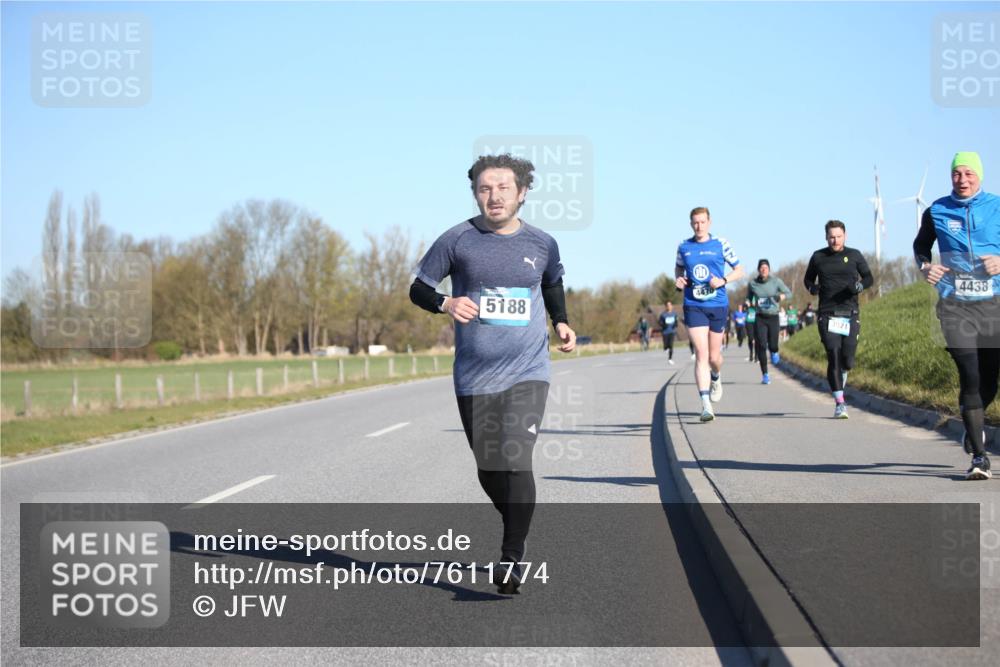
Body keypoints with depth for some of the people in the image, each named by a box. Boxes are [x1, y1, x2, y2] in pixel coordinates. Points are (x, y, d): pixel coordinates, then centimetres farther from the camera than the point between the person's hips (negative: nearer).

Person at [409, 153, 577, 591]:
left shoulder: (542, 244, 3)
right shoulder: (458, 240, -4)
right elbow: (418, 288, 2)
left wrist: (561, 323, 8)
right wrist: (446, 303, -18)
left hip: (528, 373, -1)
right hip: (474, 377, 1)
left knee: (516, 461, -19)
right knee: (489, 472, 9)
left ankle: (512, 559, -10)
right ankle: (516, 532, 38)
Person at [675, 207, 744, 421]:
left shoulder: (721, 245, 1)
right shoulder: (684, 247, 5)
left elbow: (739, 270, 7)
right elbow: (678, 268, 22)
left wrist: (723, 280, -12)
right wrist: (678, 279, -1)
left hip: (718, 305, 0)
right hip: (693, 307, 0)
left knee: (714, 356, 8)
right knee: (701, 354, -12)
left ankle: (716, 378, 45)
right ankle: (706, 404, -15)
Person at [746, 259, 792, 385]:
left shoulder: (776, 281, -4)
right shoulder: (752, 284, 0)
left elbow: (789, 293, 4)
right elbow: (749, 297, 17)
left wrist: (782, 296, -18)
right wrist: (748, 303, -5)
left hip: (774, 317, -1)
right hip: (760, 317, 1)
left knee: (772, 345, -5)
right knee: (761, 345, -11)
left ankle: (774, 352, 36)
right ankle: (765, 375, -2)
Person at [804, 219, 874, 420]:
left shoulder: (854, 256, 7)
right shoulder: (818, 257, 8)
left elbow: (869, 278, 12)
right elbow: (808, 278, 20)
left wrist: (859, 286, -10)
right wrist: (812, 287, -3)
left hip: (850, 314, 1)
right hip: (827, 314, -1)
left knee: (847, 360, -3)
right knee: (833, 357, -12)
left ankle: (841, 379, 35)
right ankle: (839, 403, -8)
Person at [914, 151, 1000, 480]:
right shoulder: (937, 211, 6)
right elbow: (920, 245, 21)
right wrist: (925, 266, 1)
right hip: (955, 305, -1)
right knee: (970, 375, -13)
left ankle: (973, 424, 39)